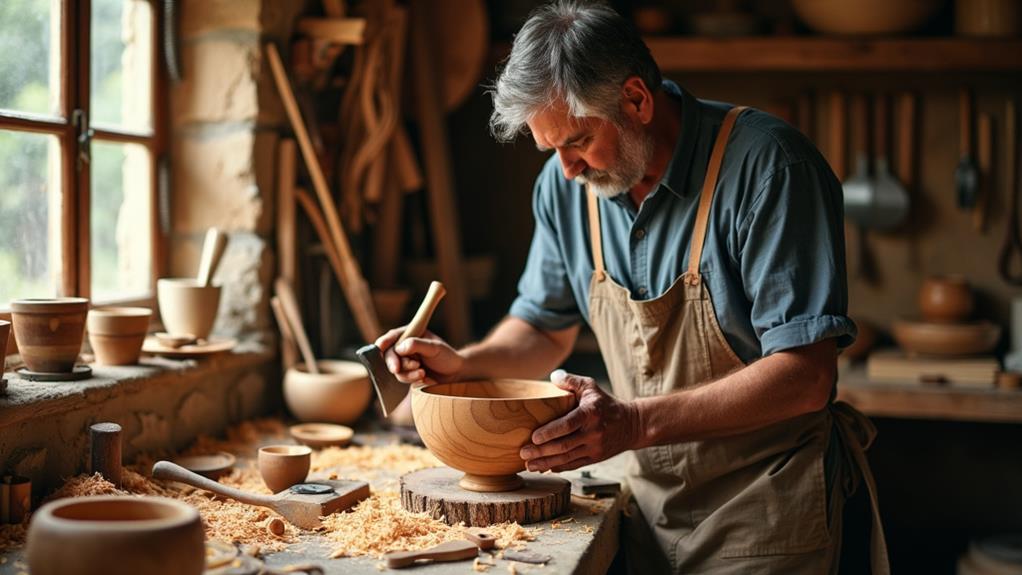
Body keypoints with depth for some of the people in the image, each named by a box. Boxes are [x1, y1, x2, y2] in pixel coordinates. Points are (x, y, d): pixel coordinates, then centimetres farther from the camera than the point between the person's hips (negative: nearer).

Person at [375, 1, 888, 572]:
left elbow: (804, 377, -24)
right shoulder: (566, 184, -2)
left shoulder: (767, 166, -21)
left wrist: (636, 423, -31)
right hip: (654, 503, 6)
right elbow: (546, 330, 13)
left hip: (768, 512, -5)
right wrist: (462, 364, -7)